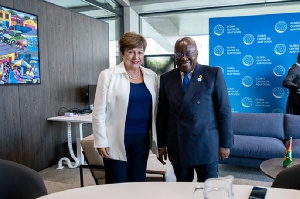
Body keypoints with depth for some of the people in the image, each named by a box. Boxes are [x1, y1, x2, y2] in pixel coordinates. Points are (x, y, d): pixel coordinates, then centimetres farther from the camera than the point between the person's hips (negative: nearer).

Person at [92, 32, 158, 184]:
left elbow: (155, 109, 11)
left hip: (142, 139, 4)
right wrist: (101, 141, -8)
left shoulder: (151, 76, 6)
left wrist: (157, 138, 9)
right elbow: (99, 111, -6)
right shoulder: (108, 75, -6)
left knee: (138, 183, 14)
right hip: (116, 141, -4)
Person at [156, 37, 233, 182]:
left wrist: (225, 143, -4)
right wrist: (161, 144, 8)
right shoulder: (166, 79, 5)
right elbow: (162, 114, 8)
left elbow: (224, 110, -3)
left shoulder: (213, 74, -2)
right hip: (177, 147, 3)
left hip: (206, 145, -2)